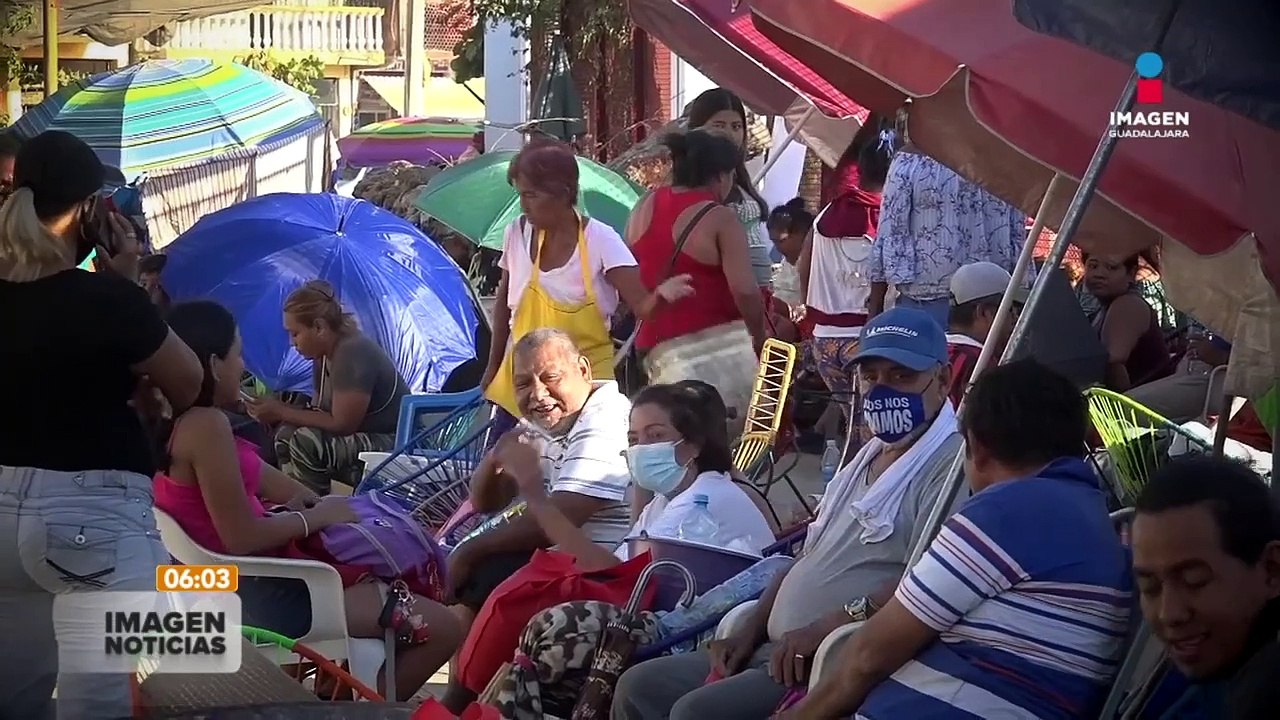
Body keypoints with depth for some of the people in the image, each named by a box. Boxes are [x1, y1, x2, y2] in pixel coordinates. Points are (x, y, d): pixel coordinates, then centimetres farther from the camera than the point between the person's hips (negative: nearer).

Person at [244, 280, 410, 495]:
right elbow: (319, 416, 10)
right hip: (364, 441, 10)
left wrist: (281, 411, -15)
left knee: (306, 442, -25)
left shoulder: (352, 354, -21)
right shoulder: (324, 357, 8)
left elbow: (341, 424, -22)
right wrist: (278, 411, -7)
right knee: (287, 434, -3)